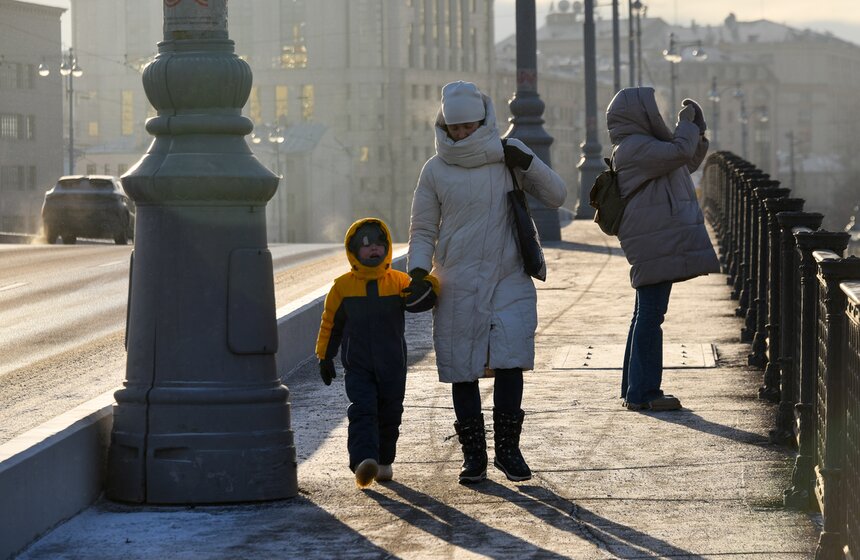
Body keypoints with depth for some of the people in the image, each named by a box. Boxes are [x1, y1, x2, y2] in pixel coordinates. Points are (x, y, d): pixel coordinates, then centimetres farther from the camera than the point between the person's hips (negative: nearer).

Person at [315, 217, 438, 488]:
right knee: (362, 411, -18)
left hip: (392, 366, 2)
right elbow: (330, 324, 7)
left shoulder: (399, 282, 0)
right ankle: (363, 462, -32)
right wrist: (324, 356, 9)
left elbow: (420, 301, -11)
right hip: (357, 366, -2)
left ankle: (384, 462, 31)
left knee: (389, 415, 13)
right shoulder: (343, 286, -1)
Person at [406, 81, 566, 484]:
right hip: (457, 288, 1)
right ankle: (473, 454, 11)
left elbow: (555, 197, 4)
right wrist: (418, 271, -8)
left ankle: (508, 447, 2)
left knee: (510, 363, -10)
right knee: (462, 370, 1)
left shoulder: (507, 154, 3)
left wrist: (527, 162, -11)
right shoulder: (436, 170, 2)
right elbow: (423, 231, 9)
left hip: (509, 282, 0)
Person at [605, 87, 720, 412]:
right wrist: (687, 123, -7)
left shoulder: (643, 146, 21)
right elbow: (679, 152, -24)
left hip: (658, 243, 11)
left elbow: (687, 163, 30)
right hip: (655, 244, -11)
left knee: (646, 315, 14)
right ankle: (643, 392, -9)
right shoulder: (635, 147, -12)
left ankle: (635, 389, 19)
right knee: (650, 315, -10)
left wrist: (696, 130, 18)